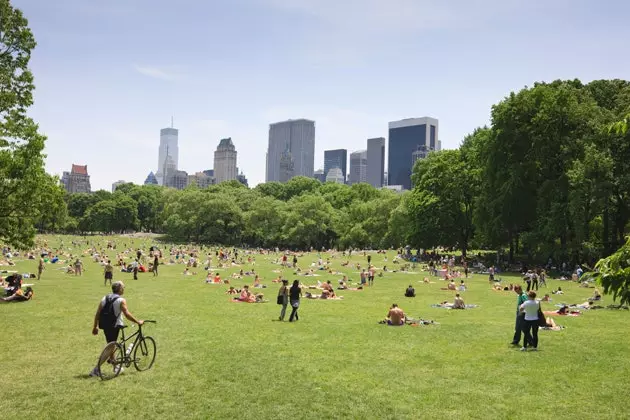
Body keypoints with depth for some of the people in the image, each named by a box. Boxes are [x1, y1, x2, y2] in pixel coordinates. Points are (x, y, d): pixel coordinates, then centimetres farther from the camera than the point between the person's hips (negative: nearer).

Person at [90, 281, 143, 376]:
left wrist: (95, 327, 13)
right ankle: (96, 369, -7)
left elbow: (97, 314, 8)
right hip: (114, 326, -7)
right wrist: (138, 321, -10)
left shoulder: (105, 298, 9)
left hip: (105, 325, 7)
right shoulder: (121, 300, -10)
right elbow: (127, 314, -17)